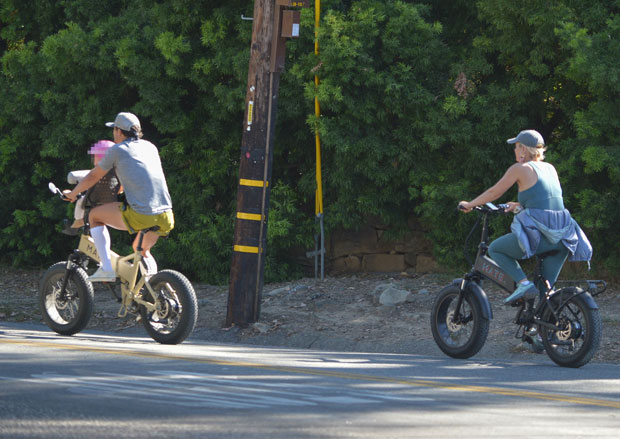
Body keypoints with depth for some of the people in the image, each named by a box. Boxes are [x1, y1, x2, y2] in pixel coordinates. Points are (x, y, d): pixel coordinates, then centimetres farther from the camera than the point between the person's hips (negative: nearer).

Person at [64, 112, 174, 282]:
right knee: (141, 249, 33)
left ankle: (107, 268, 4)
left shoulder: (117, 150, 4)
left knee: (94, 215, 15)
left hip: (139, 216, -6)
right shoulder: (150, 147, 20)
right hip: (166, 217, 6)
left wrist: (72, 193, 31)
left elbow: (93, 177, 13)